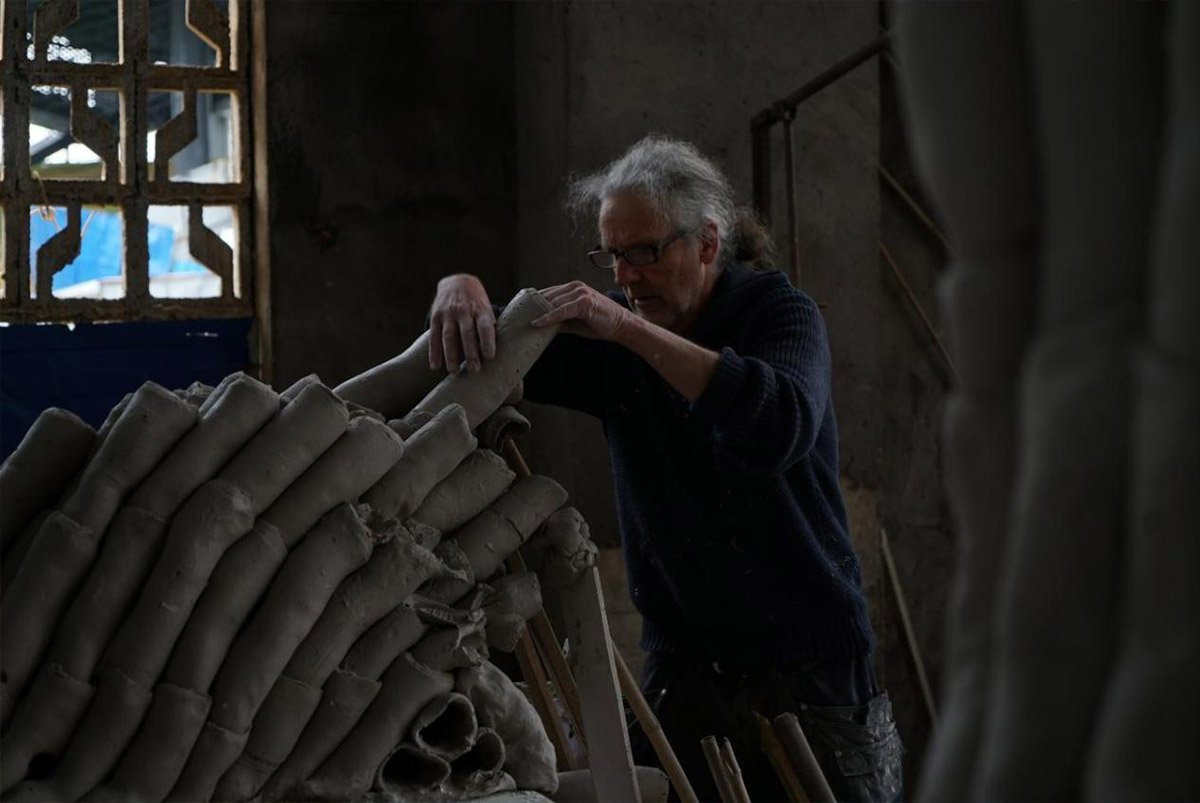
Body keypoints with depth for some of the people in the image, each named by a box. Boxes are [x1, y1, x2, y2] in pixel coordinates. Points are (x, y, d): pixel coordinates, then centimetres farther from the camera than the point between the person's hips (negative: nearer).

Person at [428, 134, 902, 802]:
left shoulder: (781, 313, -7)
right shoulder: (614, 347, 7)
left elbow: (781, 426, -27)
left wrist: (632, 332, -32)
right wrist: (463, 291, -16)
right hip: (686, 667, 4)